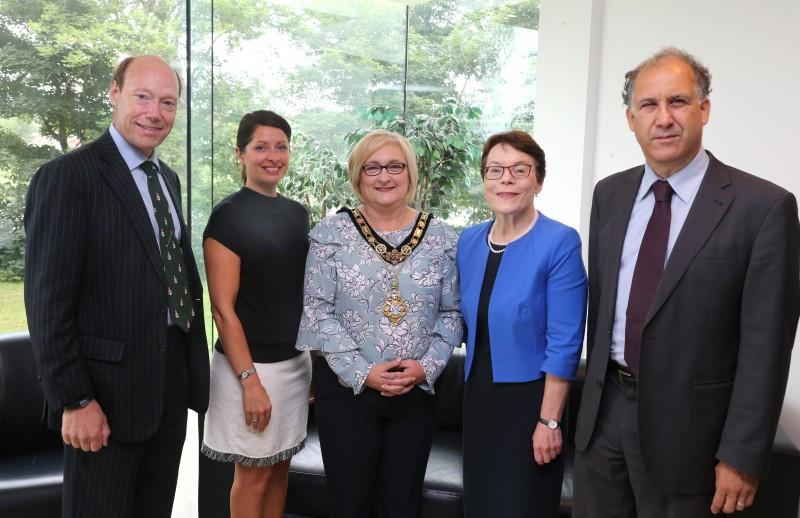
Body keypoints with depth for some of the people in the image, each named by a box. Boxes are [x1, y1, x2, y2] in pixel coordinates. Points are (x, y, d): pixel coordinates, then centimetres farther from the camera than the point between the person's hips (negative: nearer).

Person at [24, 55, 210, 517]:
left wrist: (196, 368, 11)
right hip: (108, 394, -7)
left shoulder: (169, 179, 12)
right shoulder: (67, 177, -12)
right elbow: (48, 302, -15)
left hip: (173, 387, 7)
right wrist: (74, 401, -16)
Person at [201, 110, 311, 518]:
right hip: (250, 363, -6)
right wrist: (250, 379, -18)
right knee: (254, 473, 8)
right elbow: (223, 308, -14)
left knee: (280, 465, 16)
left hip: (295, 361, 6)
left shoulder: (297, 213, 8)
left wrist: (314, 359, 12)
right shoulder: (228, 216, -10)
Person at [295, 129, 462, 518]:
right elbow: (318, 309, -7)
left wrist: (427, 366, -11)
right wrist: (361, 371, -14)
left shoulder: (441, 237, 2)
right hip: (346, 388, -1)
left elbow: (451, 312, 3)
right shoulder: (331, 233, -3)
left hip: (417, 391, 2)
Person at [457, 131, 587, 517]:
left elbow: (564, 342, -17)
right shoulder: (469, 241, 2)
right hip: (478, 396, 6)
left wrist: (549, 421, -17)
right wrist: (472, 388, 9)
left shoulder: (560, 242, -16)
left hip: (529, 399, -6)